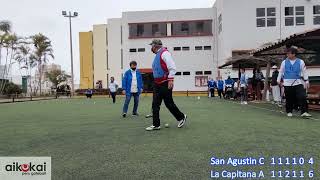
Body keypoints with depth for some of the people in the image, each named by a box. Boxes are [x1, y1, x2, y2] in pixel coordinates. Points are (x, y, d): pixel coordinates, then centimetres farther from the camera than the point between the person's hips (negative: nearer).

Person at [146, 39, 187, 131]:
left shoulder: (164, 53, -11)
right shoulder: (157, 55, 18)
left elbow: (172, 67, -20)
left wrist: (170, 80, -24)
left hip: (165, 84, -9)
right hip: (157, 84, 9)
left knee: (169, 103, 2)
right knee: (155, 104, 5)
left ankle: (181, 117, 22)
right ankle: (156, 125, 12)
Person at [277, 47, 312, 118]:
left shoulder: (300, 62, 3)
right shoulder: (284, 62, 4)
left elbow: (304, 72, 7)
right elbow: (281, 72, 11)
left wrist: (306, 81, 6)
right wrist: (278, 80, 10)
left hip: (298, 83, 0)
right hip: (287, 83, 1)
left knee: (302, 97, -12)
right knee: (289, 99, 5)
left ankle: (304, 112, -7)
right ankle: (289, 112, 19)